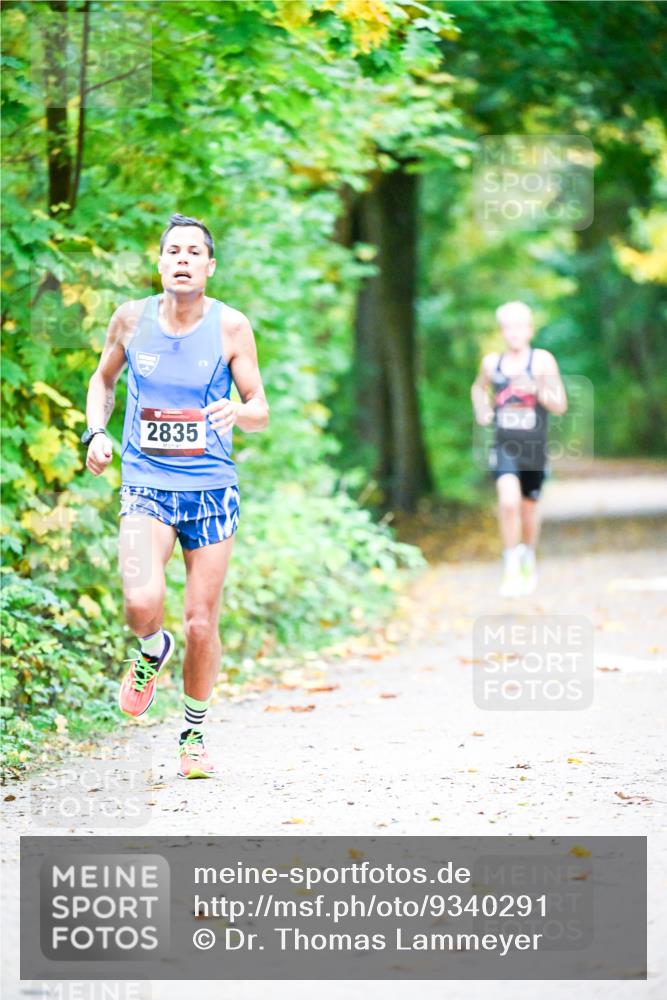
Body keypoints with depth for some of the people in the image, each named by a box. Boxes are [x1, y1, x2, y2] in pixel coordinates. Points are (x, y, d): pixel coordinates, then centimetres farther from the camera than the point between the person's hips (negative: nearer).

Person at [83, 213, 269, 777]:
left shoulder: (231, 327, -4)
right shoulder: (131, 318, 0)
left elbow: (261, 413, 0)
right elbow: (104, 378, 18)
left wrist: (238, 413, -24)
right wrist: (96, 432, 1)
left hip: (211, 487, 0)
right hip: (146, 484, 0)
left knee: (201, 622, 3)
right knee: (142, 603, -23)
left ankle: (194, 733, 24)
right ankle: (152, 652, 14)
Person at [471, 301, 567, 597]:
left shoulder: (542, 360, -5)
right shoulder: (492, 362, 3)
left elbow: (560, 406, -8)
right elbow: (479, 387, 26)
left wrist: (535, 389, -24)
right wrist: (481, 411, 7)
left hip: (534, 447, 0)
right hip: (504, 446, 0)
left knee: (529, 506, 15)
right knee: (508, 502, -21)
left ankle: (529, 560, 42)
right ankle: (511, 569, -13)